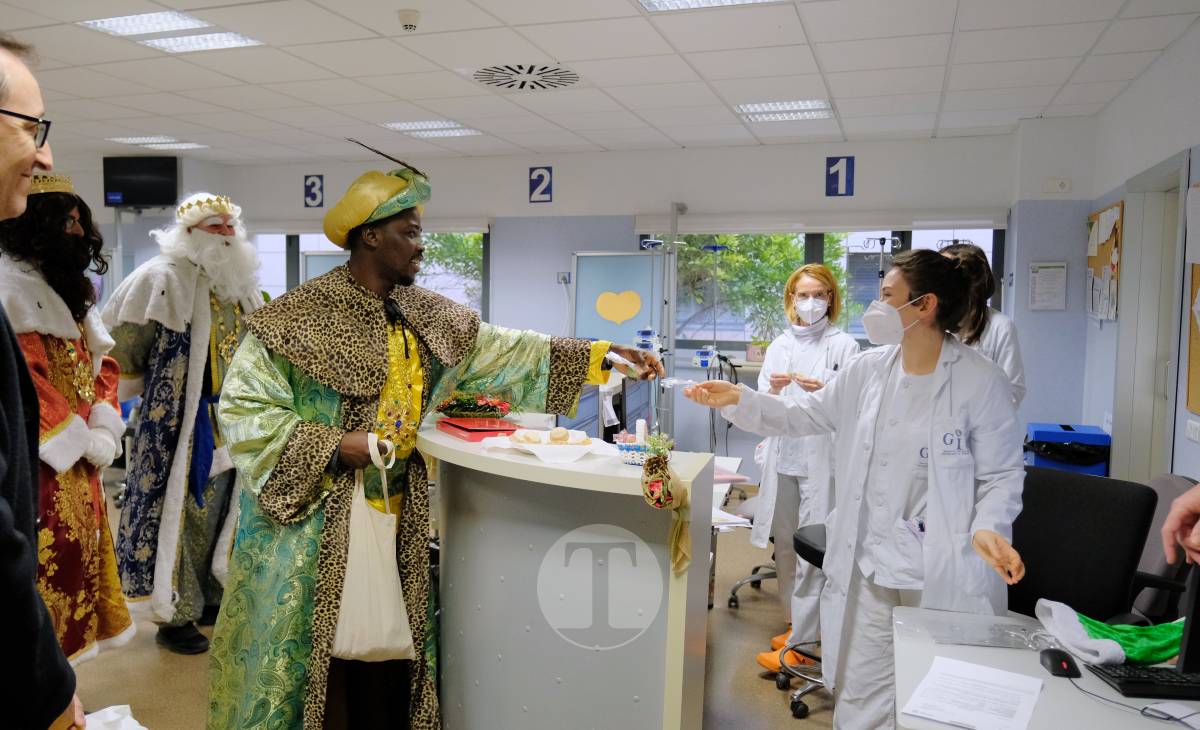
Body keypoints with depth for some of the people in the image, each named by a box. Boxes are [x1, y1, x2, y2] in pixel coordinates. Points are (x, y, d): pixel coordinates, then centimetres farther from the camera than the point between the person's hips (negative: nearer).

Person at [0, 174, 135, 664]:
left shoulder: (67, 288, 16)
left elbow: (101, 362, 15)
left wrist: (102, 432, 0)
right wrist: (81, 441, -14)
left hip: (76, 464, 9)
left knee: (75, 563, 14)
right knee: (46, 570, -6)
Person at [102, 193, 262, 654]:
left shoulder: (241, 284, 10)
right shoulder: (164, 278, -13)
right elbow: (124, 339, -11)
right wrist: (143, 384, 1)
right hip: (181, 424, -7)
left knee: (219, 513, 14)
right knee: (180, 514, 0)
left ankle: (209, 598, 29)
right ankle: (175, 616, 12)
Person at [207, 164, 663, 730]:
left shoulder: (428, 315, 6)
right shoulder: (298, 317, -12)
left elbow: (502, 349, 9)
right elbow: (243, 408, -12)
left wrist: (603, 356, 5)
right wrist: (336, 447, -21)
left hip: (399, 520, 6)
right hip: (317, 523, -5)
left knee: (388, 652, 14)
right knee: (322, 655, 5)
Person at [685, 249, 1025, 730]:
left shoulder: (981, 382, -11)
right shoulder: (868, 369, 3)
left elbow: (1002, 474, -6)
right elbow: (802, 416, 11)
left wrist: (988, 527, -24)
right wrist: (739, 400, -1)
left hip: (946, 576, -4)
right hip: (868, 568, 4)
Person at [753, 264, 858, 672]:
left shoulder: (844, 346, -2)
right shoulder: (779, 346, 12)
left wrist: (825, 392, -23)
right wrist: (772, 390, -11)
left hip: (823, 459, -5)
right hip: (783, 457, 5)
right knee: (785, 546, 13)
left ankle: (801, 643, 3)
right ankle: (798, 622, 29)